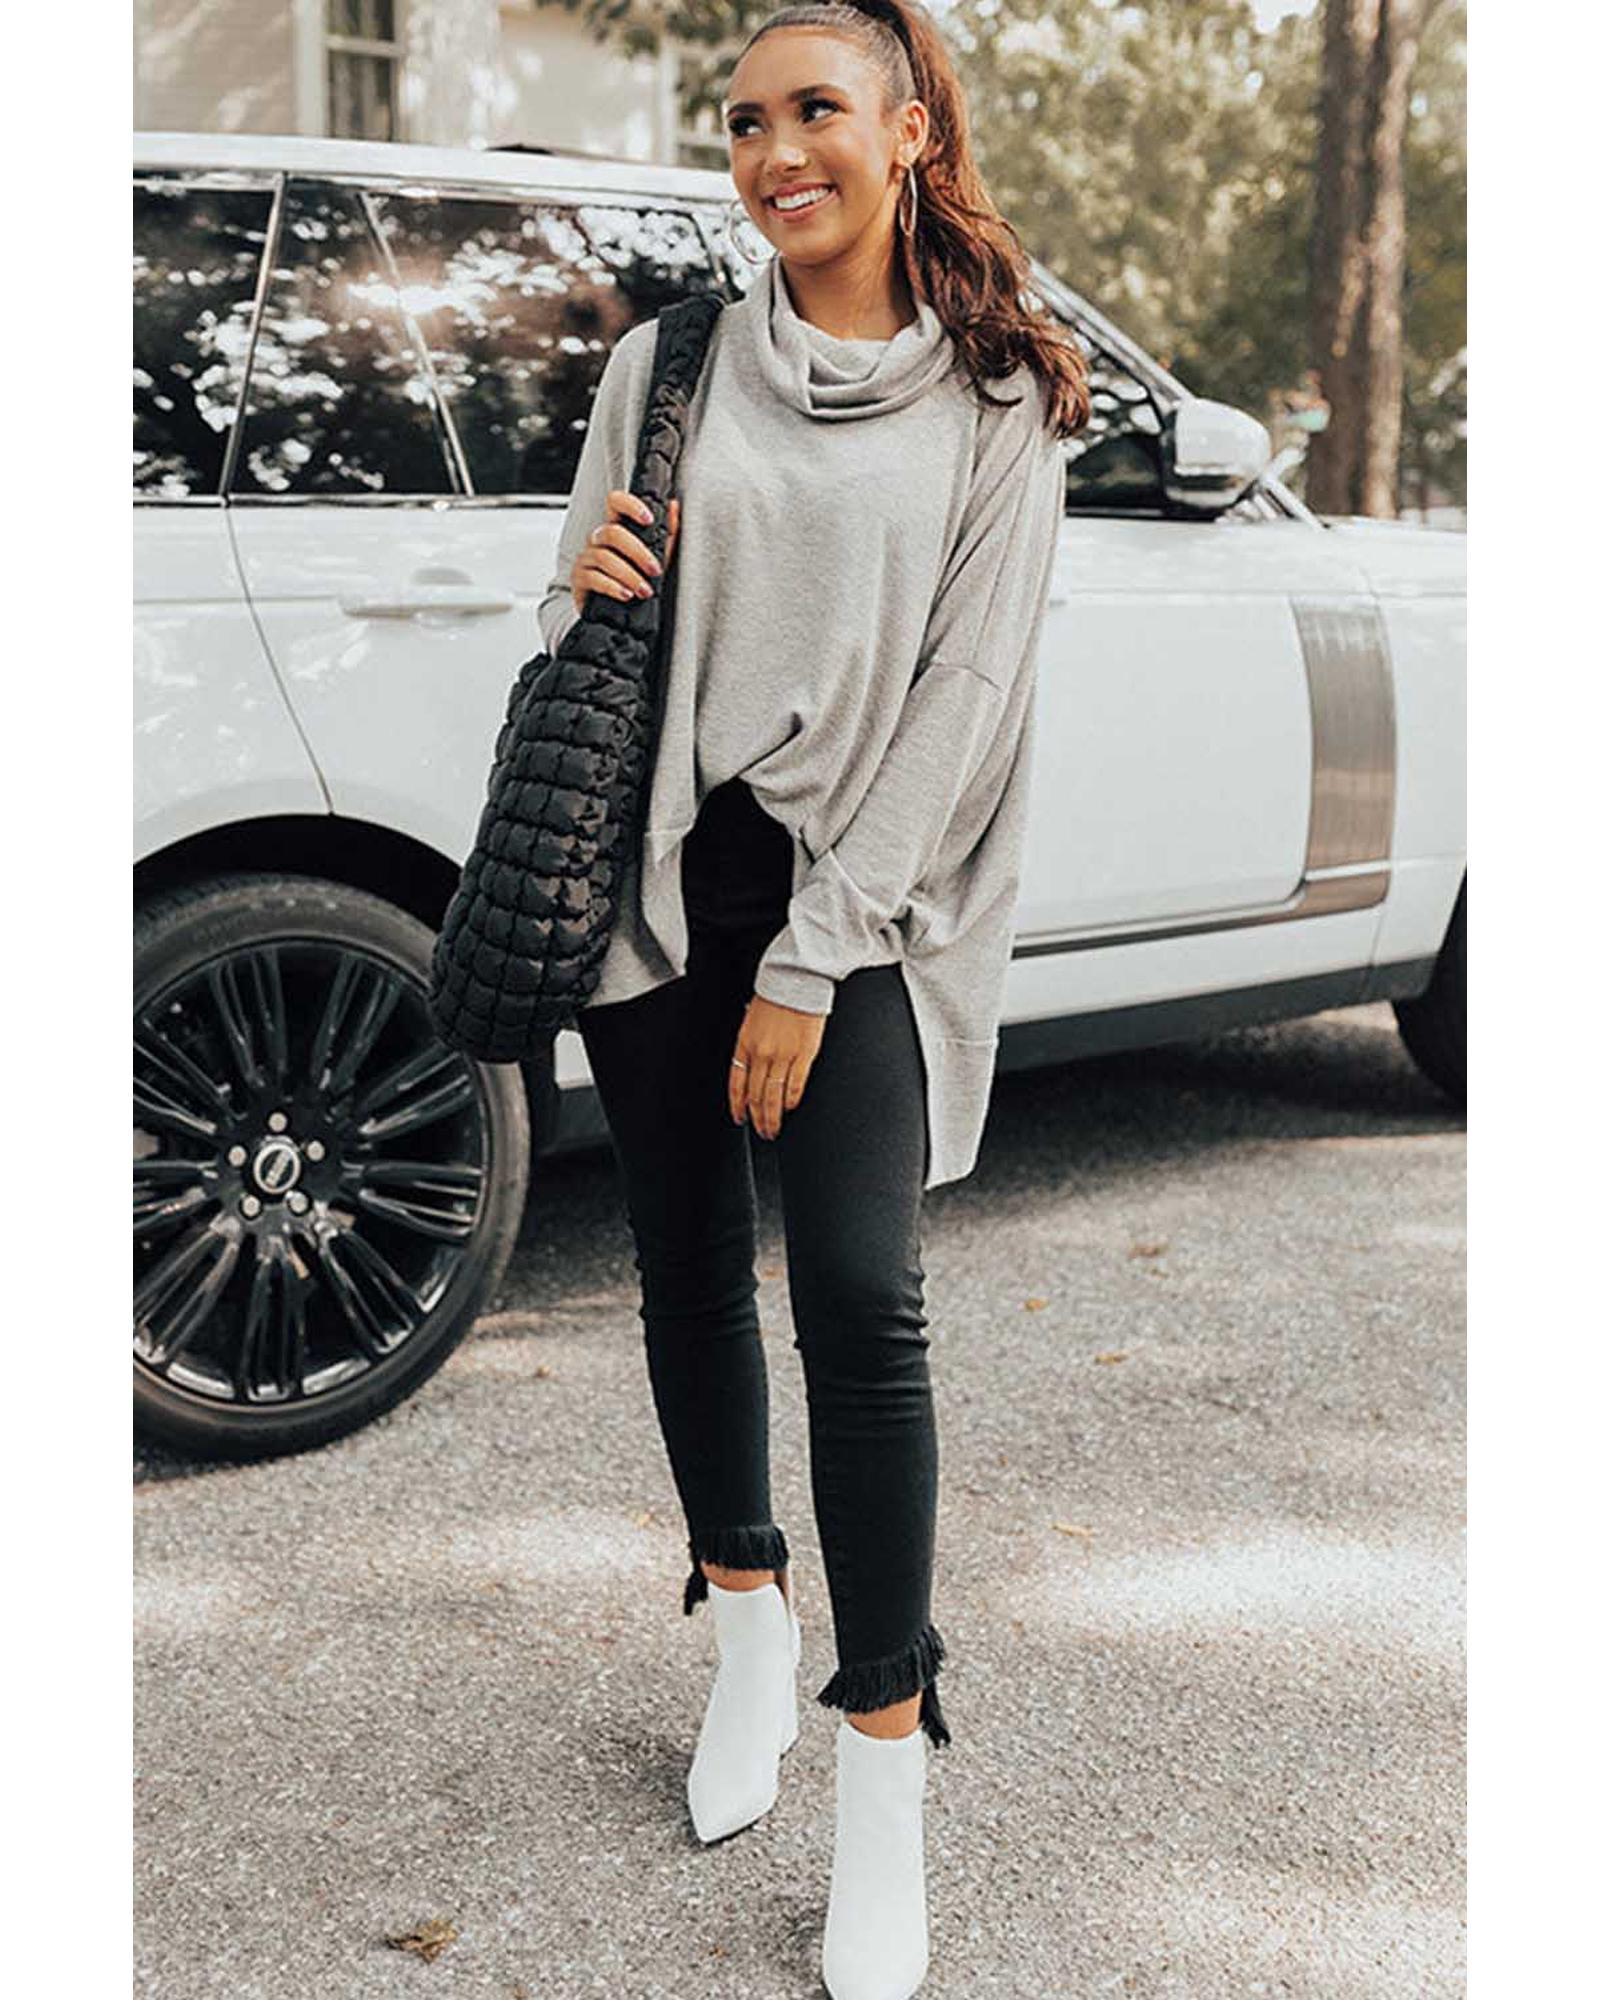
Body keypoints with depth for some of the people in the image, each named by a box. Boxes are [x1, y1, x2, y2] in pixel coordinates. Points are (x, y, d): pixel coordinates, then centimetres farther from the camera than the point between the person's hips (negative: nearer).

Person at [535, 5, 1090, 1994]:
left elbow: (968, 688, -4)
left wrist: (812, 960, -10)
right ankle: (747, 1633, 31)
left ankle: (884, 1766, -3)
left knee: (860, 1293, -14)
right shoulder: (672, 359, 8)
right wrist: (590, 588, -12)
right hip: (658, 869, 3)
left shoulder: (997, 399, 2)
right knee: (690, 1268, 10)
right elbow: (575, 619, 15)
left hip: (860, 896, -3)